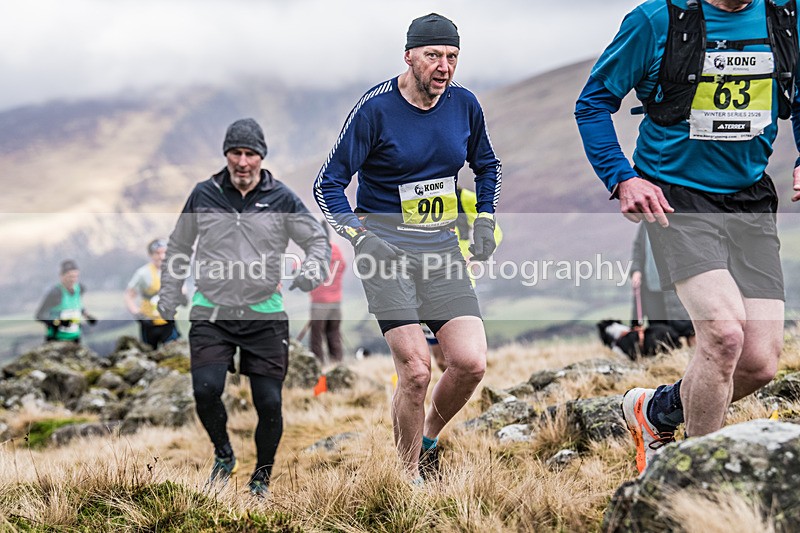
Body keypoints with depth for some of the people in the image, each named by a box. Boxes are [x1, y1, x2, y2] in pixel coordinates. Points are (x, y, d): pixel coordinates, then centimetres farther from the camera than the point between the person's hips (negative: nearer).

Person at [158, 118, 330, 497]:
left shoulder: (281, 199, 1)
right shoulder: (204, 195, 4)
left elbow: (318, 240, 7)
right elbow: (178, 247, 17)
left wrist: (313, 268, -14)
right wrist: (168, 296, 14)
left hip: (265, 316, 0)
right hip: (211, 314, 0)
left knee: (269, 402, -1)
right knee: (206, 389, -19)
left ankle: (262, 476, 23)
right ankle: (223, 454, 11)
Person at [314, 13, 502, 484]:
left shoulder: (464, 104, 5)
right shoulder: (376, 108, -10)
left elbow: (488, 165, 24)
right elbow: (328, 184, -5)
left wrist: (484, 222, 11)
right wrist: (361, 237, -17)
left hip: (442, 247, 4)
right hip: (387, 248, -4)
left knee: (471, 363, -9)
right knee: (416, 371, -14)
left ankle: (430, 439, 20)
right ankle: (409, 477, 6)